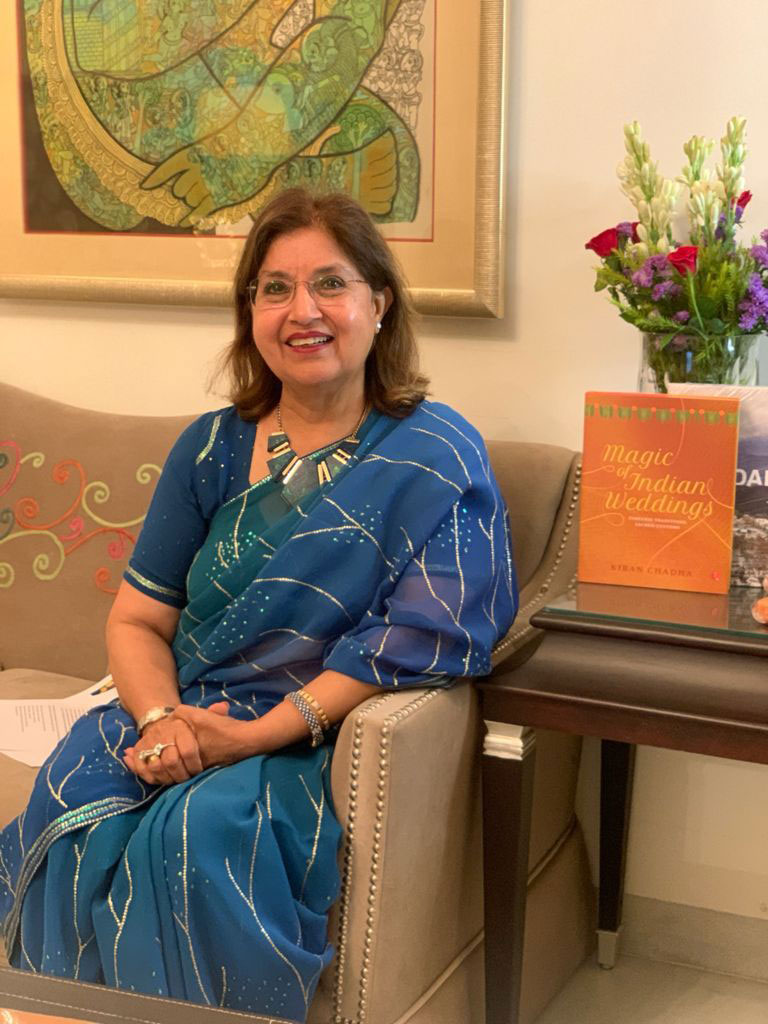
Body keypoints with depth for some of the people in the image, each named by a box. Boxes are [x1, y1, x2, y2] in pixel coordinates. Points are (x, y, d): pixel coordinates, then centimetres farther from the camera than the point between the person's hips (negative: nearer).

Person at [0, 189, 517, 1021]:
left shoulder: (437, 459, -4)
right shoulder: (212, 448, 10)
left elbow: (415, 645, -12)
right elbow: (136, 619, 10)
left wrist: (261, 734, -19)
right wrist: (162, 720, -12)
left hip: (326, 743, -3)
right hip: (182, 719, 4)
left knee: (199, 830, -32)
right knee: (74, 801, -27)